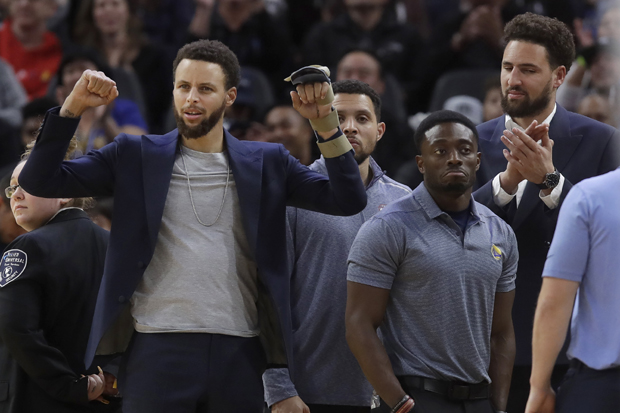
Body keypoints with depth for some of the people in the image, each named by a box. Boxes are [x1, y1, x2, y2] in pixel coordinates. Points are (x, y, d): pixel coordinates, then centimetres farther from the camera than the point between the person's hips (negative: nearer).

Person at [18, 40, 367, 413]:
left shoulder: (266, 163, 13)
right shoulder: (137, 156, 10)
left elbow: (348, 201, 4)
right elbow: (40, 181, 5)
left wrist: (326, 123, -7)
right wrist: (73, 107, -7)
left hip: (239, 354, 1)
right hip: (158, 351, -1)